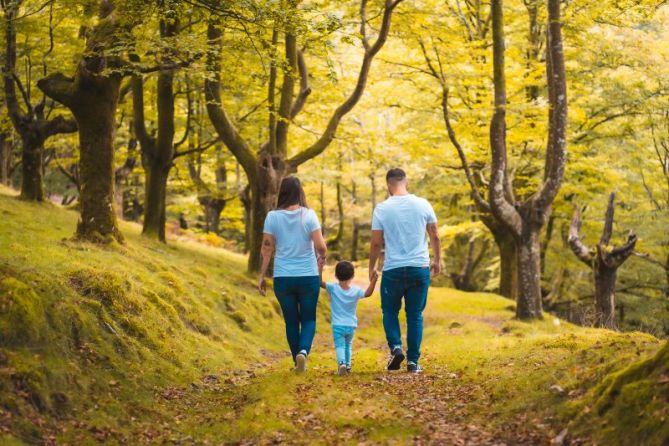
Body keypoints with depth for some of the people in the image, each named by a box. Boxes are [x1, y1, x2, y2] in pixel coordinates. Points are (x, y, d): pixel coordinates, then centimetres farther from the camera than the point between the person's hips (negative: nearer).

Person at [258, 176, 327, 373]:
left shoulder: (273, 217, -4)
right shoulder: (308, 215, -8)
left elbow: (267, 249, -2)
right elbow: (320, 246, -10)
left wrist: (262, 276, 6)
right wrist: (322, 258, 12)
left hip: (282, 278, 1)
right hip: (308, 276, -1)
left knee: (291, 321, 14)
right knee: (308, 319, 11)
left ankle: (298, 362, 17)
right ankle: (303, 350, -15)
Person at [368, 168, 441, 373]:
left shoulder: (382, 209, -5)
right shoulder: (423, 204, 0)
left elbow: (376, 243, -1)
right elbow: (435, 236, 7)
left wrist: (372, 266, 12)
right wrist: (437, 260, 21)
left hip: (393, 269, -1)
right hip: (420, 268, 1)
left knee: (390, 311, 17)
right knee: (415, 315, 9)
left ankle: (396, 347, -4)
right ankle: (413, 361, 7)